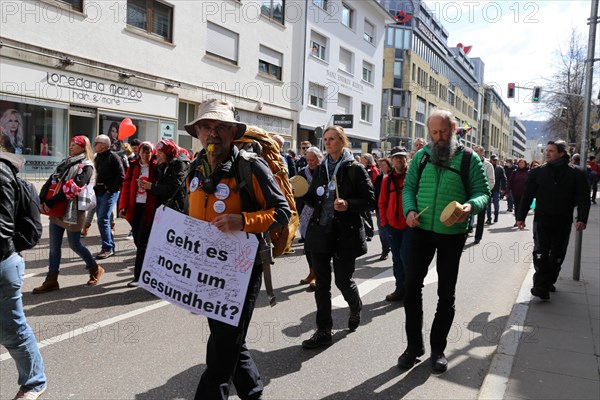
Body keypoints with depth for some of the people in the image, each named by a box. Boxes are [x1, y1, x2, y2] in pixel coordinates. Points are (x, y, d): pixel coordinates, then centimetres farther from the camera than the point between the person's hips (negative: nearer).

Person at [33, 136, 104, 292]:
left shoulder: (86, 166, -9)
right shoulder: (65, 163, 15)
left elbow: (72, 188, -19)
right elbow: (50, 182, 8)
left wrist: (50, 203, -19)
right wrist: (42, 200, -8)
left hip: (72, 211, -7)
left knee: (74, 244, 2)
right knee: (54, 246, 7)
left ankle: (95, 269, 22)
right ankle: (51, 280, 13)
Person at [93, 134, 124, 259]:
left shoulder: (113, 157, -9)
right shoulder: (97, 157, 16)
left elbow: (121, 176, -15)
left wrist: (111, 189, -15)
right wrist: (95, 188, 12)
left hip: (109, 193, -9)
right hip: (99, 193, 9)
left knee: (102, 220, -13)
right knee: (103, 220, 10)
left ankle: (107, 248, -5)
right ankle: (110, 247, 19)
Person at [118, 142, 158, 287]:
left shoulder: (156, 167, -3)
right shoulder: (133, 167, 8)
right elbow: (126, 186, 6)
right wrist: (123, 206, -1)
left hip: (149, 208, -5)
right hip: (135, 207, 5)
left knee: (142, 243, -6)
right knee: (138, 241, 12)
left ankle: (138, 276, 0)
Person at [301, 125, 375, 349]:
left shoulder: (355, 169, -4)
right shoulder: (320, 169, 10)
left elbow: (370, 201, -6)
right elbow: (313, 200, 13)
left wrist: (348, 204, -21)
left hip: (345, 234, -4)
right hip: (320, 232, 4)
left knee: (343, 280, 5)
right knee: (322, 283, 5)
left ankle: (355, 308, 39)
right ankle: (324, 331, 16)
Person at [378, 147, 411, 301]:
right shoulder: (387, 179, 7)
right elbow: (382, 203, 11)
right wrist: (384, 222, 5)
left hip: (410, 225, -4)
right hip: (393, 225, 5)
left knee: (405, 256, -8)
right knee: (397, 258, 12)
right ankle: (400, 289, 24)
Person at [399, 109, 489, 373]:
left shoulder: (468, 158, -3)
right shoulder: (422, 156, 5)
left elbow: (483, 192, -3)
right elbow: (409, 187, 8)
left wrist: (471, 205, -26)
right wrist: (409, 210, -11)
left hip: (452, 234, -2)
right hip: (421, 230, 2)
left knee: (446, 293, 8)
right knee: (411, 286, 2)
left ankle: (438, 348, 25)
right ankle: (414, 345, 19)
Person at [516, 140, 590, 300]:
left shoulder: (576, 174, 0)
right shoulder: (537, 172, 2)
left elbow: (583, 197, -3)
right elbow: (527, 196, 3)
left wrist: (582, 218, -15)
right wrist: (521, 216, 0)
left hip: (563, 222, 1)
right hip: (542, 220, -1)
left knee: (557, 255, 10)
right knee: (540, 252, -11)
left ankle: (549, 282, 24)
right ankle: (541, 285, -14)